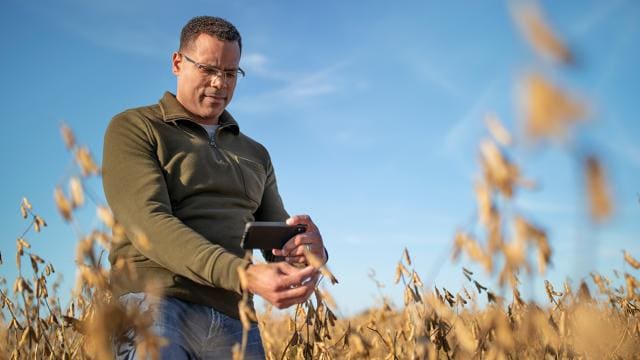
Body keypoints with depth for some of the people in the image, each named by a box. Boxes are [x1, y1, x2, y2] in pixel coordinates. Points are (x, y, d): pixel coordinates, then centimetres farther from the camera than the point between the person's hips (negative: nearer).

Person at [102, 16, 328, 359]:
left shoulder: (255, 155, 24)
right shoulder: (133, 129, 6)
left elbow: (279, 244, 18)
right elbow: (149, 225, -9)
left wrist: (309, 249, -9)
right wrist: (245, 275, -23)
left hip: (235, 322, 5)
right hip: (156, 305, -5)